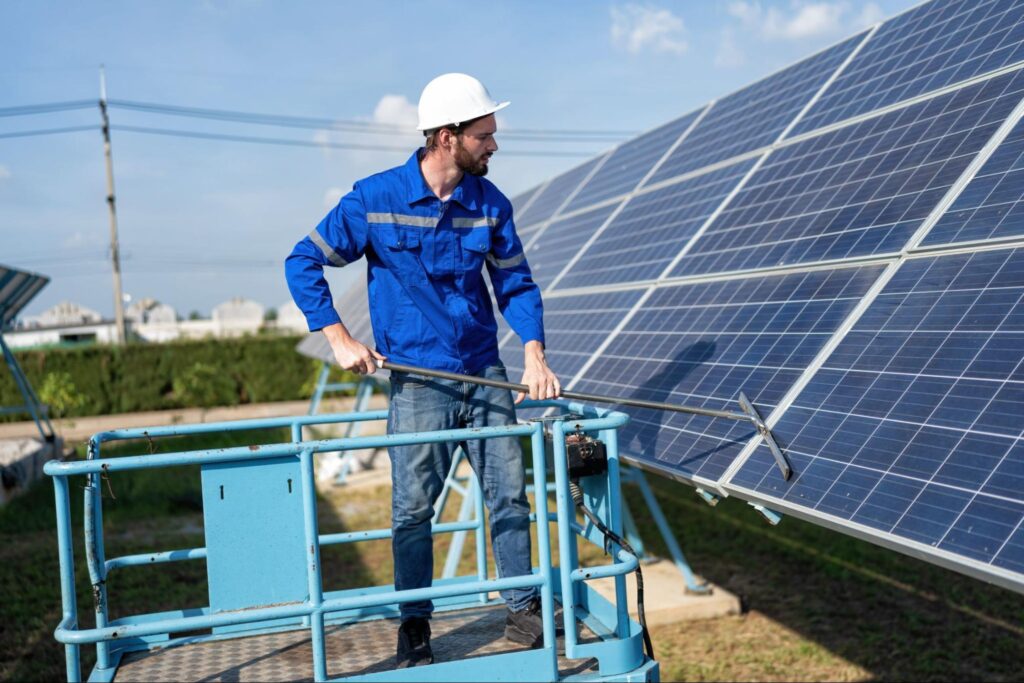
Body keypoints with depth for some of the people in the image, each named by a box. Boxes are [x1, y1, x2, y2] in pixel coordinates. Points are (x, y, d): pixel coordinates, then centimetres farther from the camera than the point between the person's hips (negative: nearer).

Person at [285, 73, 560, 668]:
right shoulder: (375, 199, -9)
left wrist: (534, 353, -9)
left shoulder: (490, 203, 0)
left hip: (486, 373, 3)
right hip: (418, 378, -3)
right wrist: (340, 340, -7)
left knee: (510, 495, 7)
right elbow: (303, 264, -1)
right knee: (414, 506, 2)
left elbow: (515, 283, 6)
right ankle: (414, 627, 17)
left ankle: (524, 610, 22)